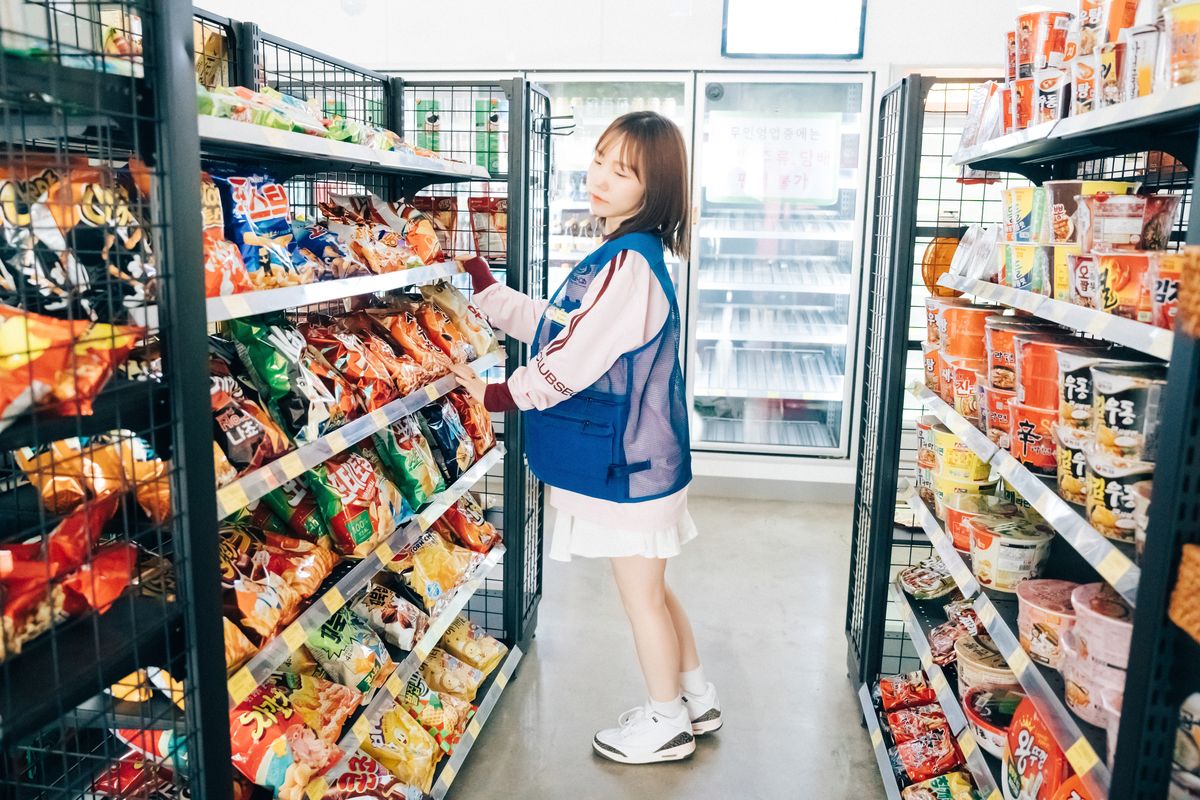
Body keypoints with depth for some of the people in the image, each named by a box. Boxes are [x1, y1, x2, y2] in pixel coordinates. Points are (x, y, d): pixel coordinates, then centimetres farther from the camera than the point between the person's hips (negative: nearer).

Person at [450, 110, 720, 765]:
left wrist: (500, 395, -10)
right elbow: (551, 326, 14)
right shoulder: (616, 257, 11)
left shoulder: (630, 265, -23)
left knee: (640, 592, 8)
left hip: (629, 458, -10)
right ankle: (697, 698, 39)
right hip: (626, 451, 10)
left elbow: (572, 360, -23)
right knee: (647, 587, 22)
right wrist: (479, 280, 14)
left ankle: (666, 723, 28)